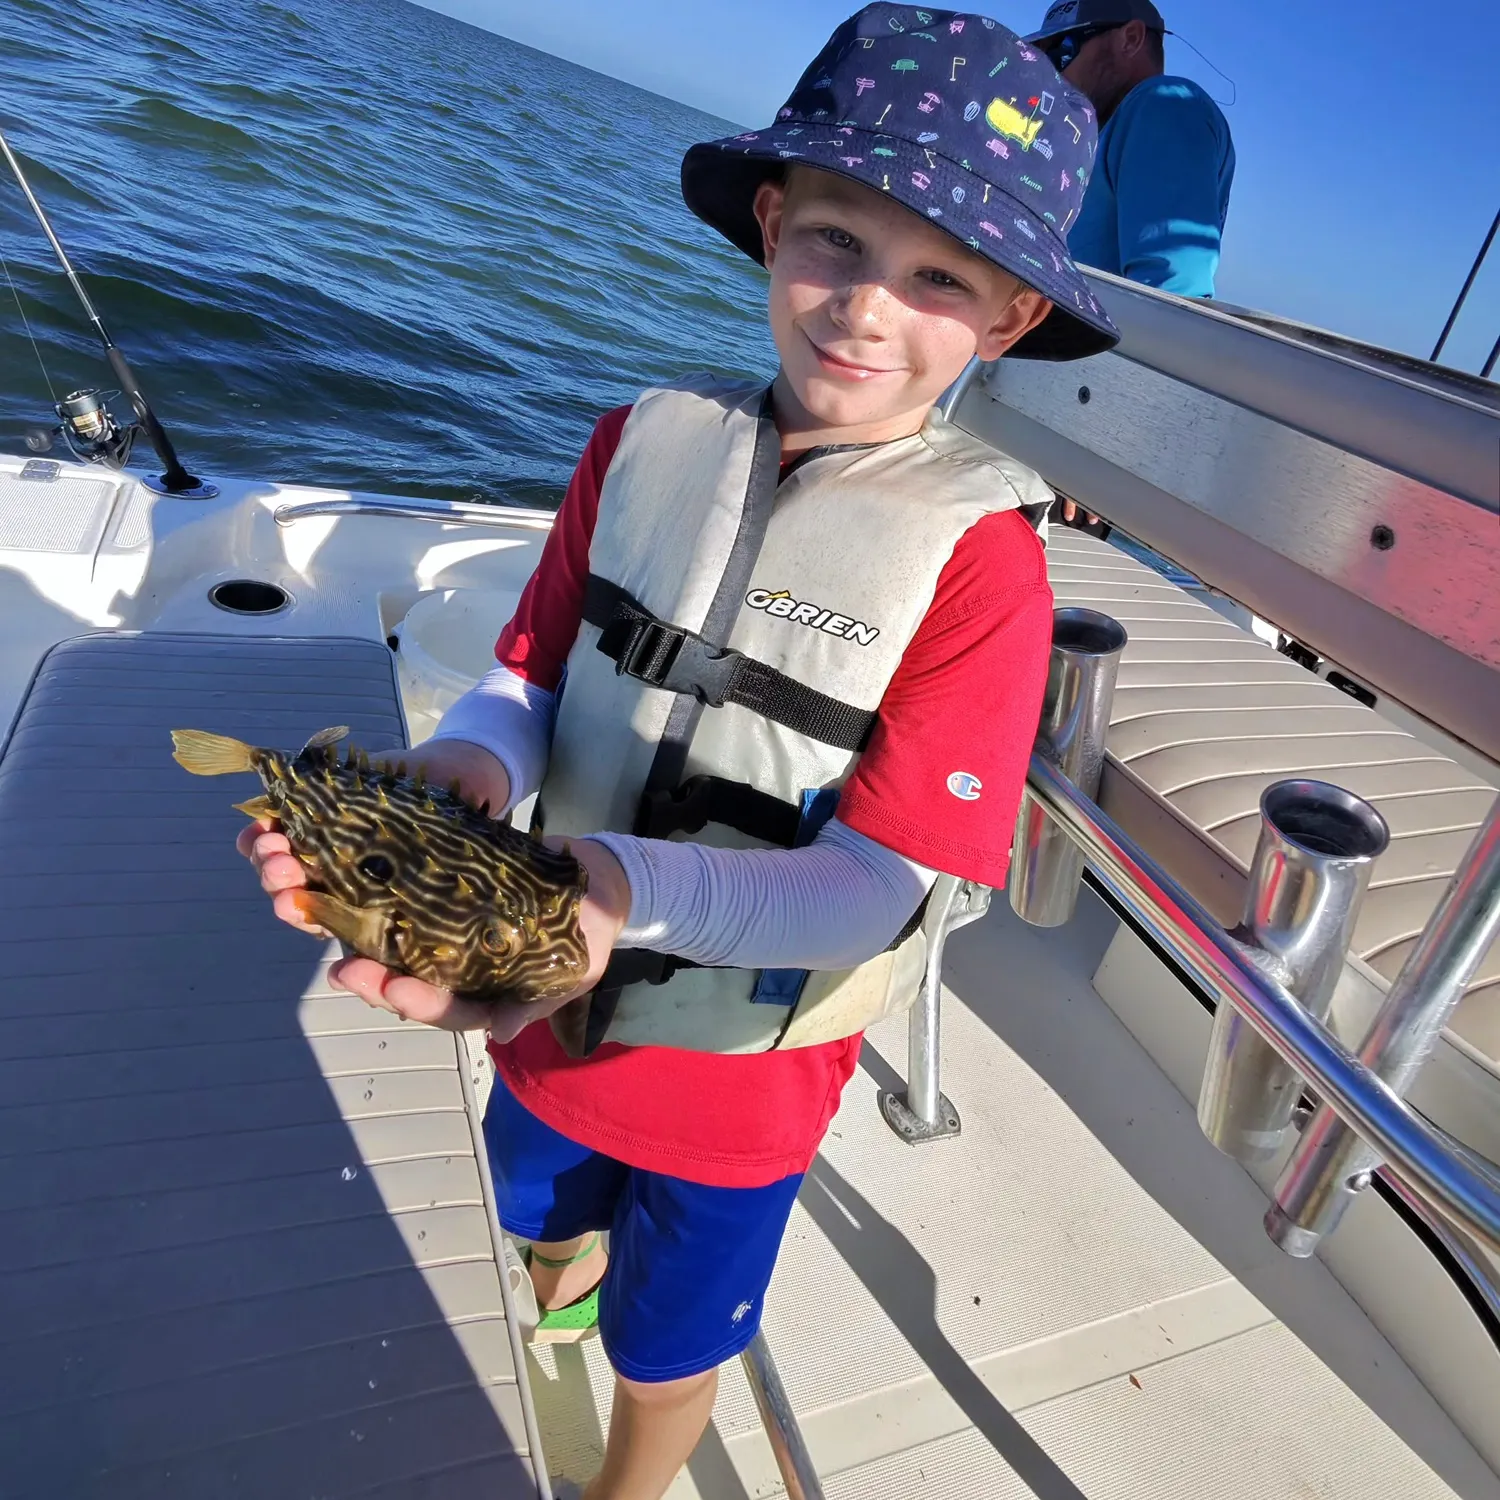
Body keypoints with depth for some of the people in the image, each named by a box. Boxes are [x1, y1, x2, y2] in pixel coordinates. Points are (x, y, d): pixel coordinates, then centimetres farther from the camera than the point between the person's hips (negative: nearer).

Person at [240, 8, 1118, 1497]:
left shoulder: (978, 556, -23)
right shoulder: (648, 441, -11)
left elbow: (872, 886, -25)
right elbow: (529, 678, -6)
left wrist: (626, 885, -41)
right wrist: (462, 769, -29)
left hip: (737, 1075, -3)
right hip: (547, 1009, 4)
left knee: (666, 1361, 26)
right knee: (547, 1223, 37)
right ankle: (574, 1269, 76)